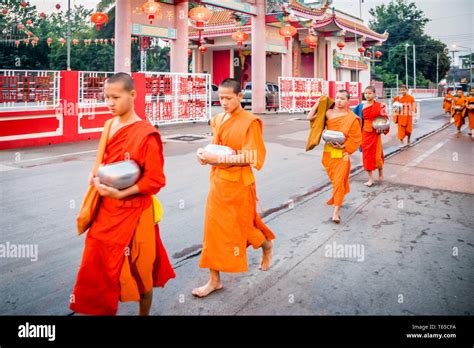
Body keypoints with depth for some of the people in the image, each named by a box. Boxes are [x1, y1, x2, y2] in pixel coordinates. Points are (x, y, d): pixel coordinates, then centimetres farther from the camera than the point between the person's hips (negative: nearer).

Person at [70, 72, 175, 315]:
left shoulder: (145, 134, -17)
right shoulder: (109, 126, 5)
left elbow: (155, 180, -16)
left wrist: (121, 194, -21)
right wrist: (96, 178, 0)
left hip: (133, 212, -6)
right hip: (106, 209, 7)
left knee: (138, 269, 9)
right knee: (99, 267, 12)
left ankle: (144, 313, 31)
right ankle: (104, 310, 30)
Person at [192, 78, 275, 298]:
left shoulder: (250, 122, -13)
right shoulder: (218, 120, 7)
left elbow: (252, 158, -18)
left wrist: (217, 159, -25)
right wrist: (205, 153, -4)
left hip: (238, 183, -6)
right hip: (217, 181, 6)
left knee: (241, 226, 9)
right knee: (214, 228, 8)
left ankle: (267, 245, 43)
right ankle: (214, 280, 19)